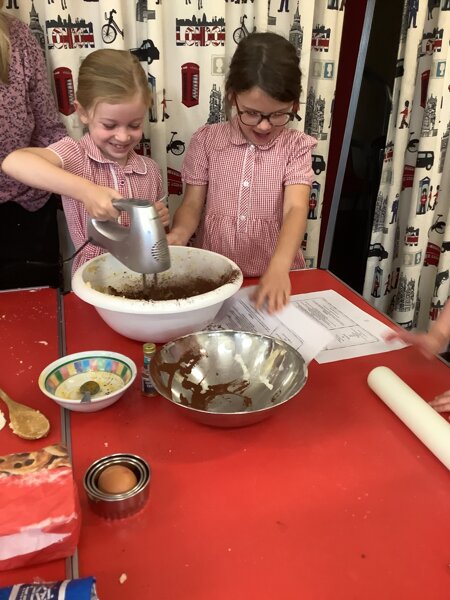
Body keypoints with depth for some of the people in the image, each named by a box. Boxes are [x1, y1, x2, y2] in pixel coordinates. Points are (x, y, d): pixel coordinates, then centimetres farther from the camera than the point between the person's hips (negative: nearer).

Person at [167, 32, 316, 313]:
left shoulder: (296, 147, -1)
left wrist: (279, 268, -31)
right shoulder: (207, 140, 3)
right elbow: (193, 204, 1)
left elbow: (296, 209, -14)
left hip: (273, 276, 1)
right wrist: (178, 235, -22)